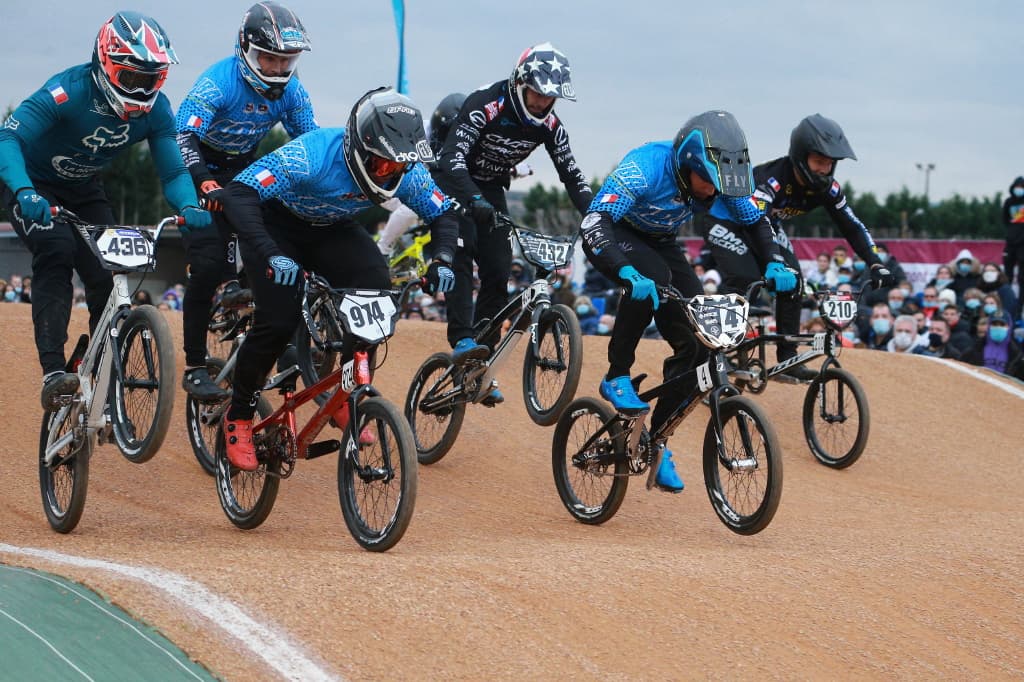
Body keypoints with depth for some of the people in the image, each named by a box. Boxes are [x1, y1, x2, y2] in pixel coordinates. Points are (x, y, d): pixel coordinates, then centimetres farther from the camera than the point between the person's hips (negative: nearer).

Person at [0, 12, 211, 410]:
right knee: (57, 251, -29)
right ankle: (52, 376, -37)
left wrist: (190, 208, -39)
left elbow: (173, 171, -16)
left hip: (84, 191, 5)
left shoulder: (155, 109, -17)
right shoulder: (69, 92, -32)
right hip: (35, 188, -5)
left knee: (108, 277, -9)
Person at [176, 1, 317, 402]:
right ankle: (195, 369, -9)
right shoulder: (218, 83, -28)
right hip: (202, 171, -5)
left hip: (244, 167, 5)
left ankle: (235, 282, -11)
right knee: (206, 264, -16)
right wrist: (207, 186, -53)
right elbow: (184, 138, -38)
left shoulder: (290, 92, -12)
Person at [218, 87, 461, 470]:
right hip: (277, 226, -4)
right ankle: (238, 417, 0)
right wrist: (270, 255, -56)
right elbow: (239, 194, -44)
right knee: (279, 320, -21)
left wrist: (442, 261, -27)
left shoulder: (406, 172, -23)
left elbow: (444, 213, -6)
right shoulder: (311, 155, -39)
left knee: (376, 289, -22)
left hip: (333, 231, 4)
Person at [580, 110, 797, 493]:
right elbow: (594, 223, -44)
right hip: (614, 235, -5)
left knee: (697, 344, -10)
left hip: (659, 243, 5)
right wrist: (628, 273, -60)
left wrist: (774, 264, -21)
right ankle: (617, 378, -22)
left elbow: (755, 222, -2)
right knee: (653, 276, -39)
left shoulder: (719, 179, -20)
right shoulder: (646, 168, -36)